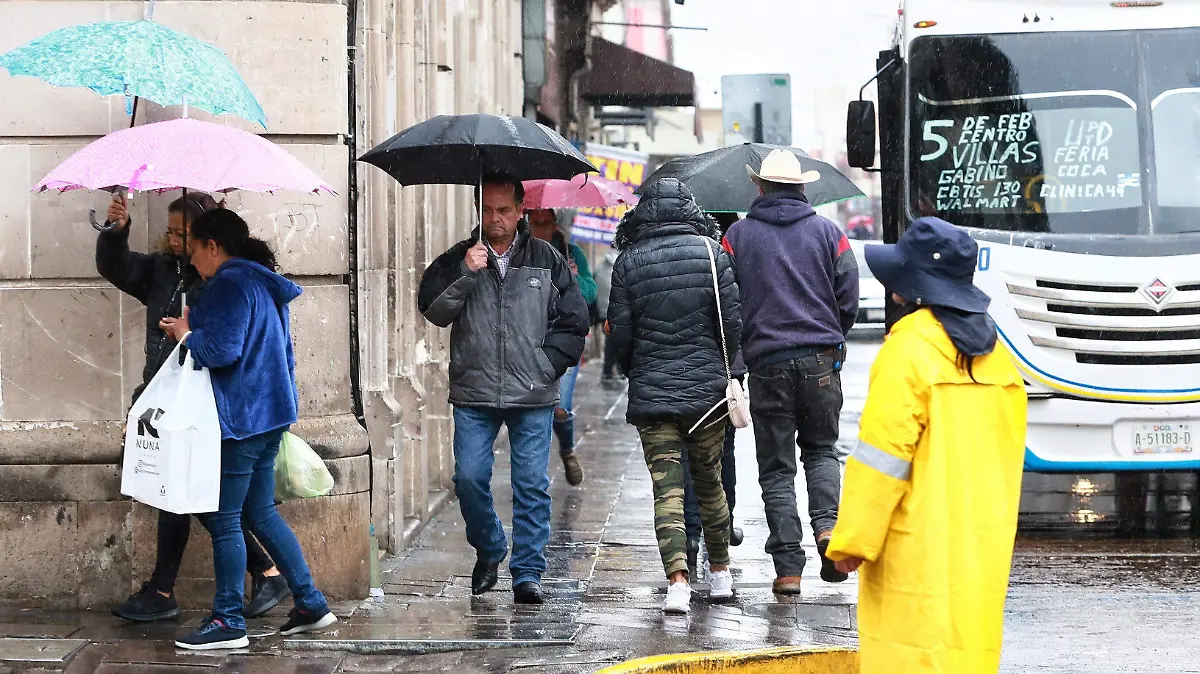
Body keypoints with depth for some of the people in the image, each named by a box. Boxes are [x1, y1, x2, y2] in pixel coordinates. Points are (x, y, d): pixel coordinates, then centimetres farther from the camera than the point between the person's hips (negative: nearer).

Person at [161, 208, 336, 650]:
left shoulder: (230, 283, -15)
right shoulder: (263, 283, 17)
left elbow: (221, 350, -23)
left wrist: (187, 334, -6)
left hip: (240, 418, -10)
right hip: (270, 414, 10)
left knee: (224, 520, -3)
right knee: (260, 513, 17)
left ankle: (228, 622, 1)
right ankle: (311, 605, 17)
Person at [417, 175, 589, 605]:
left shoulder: (547, 261, 8)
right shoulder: (457, 260, 8)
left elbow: (573, 323, 10)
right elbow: (433, 311, -4)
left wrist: (545, 366, 0)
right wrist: (465, 275, -16)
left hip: (533, 397, 0)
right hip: (473, 395, 1)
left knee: (532, 484, -2)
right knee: (469, 478, -4)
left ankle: (528, 573, 5)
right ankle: (488, 551, 21)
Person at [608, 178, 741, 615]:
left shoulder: (628, 261, -3)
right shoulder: (710, 251, -1)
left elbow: (620, 333, -1)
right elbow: (733, 321, -2)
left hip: (651, 391, -1)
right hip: (707, 389, 2)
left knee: (667, 488, -3)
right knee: (709, 480, 17)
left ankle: (677, 579, -17)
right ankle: (720, 574, 26)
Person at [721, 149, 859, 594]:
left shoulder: (738, 235, 2)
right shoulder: (828, 232, 5)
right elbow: (849, 299, 3)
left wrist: (741, 347, 15)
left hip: (767, 362, -1)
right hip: (821, 359, 1)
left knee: (776, 466, 4)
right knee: (821, 448, 19)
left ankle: (788, 568, -1)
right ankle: (826, 524, -6)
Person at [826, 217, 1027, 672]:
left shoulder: (909, 349, -11)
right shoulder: (994, 354, 12)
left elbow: (883, 455, -15)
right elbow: (1008, 455, 15)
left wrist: (853, 542, -10)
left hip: (920, 550, -8)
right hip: (984, 545, 8)